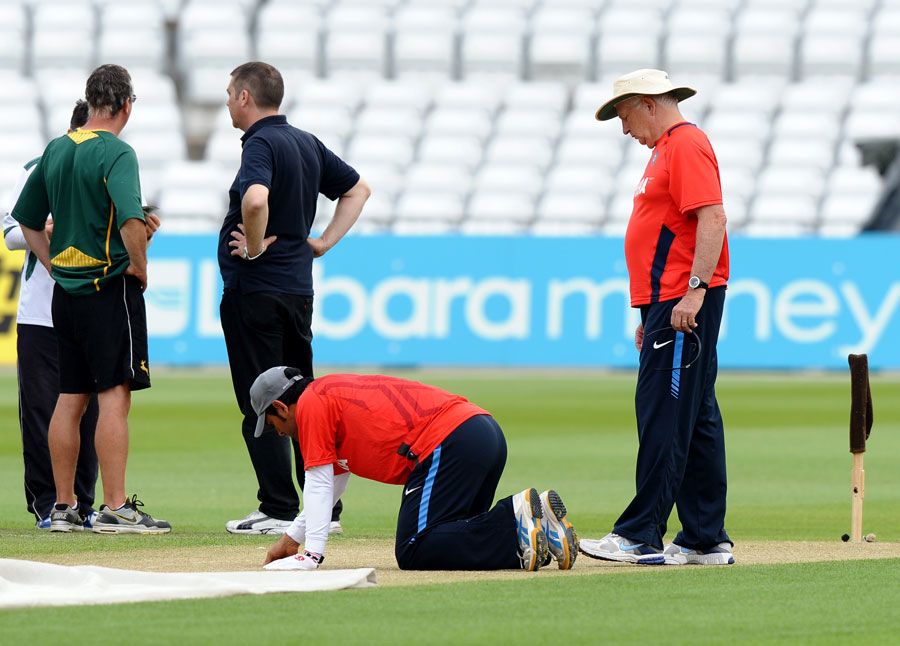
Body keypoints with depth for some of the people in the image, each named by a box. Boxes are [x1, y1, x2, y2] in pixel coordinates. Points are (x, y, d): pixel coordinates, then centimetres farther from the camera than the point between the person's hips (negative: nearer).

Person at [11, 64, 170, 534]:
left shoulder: (56, 150, 11)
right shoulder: (115, 152, -13)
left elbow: (27, 219, 20)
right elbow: (131, 219, -27)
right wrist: (139, 266, -13)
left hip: (65, 289, 8)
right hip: (111, 288, -8)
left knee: (70, 398, 12)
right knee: (114, 395, -8)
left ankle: (63, 507, 16)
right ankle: (115, 509, -12)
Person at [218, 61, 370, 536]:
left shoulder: (261, 144, -14)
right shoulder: (307, 143, 13)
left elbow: (256, 198, -34)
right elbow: (358, 188, 24)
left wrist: (253, 247, -18)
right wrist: (324, 243, 16)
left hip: (254, 290, -8)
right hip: (299, 288, 8)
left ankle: (279, 509, -5)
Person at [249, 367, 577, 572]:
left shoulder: (310, 404, 5)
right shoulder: (336, 389, 33)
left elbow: (318, 482, 0)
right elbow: (332, 482, 42)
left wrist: (311, 554, 2)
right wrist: (292, 536, 48)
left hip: (448, 444, -10)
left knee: (413, 553, -13)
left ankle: (515, 521, -23)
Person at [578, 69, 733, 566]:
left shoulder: (686, 144, -9)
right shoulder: (667, 149, 23)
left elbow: (712, 217, -20)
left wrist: (694, 289, -27)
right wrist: (651, 315, 25)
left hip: (684, 303, -11)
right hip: (671, 305, 11)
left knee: (663, 416, -13)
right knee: (696, 418, 10)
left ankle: (641, 538, -16)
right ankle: (705, 540, 11)